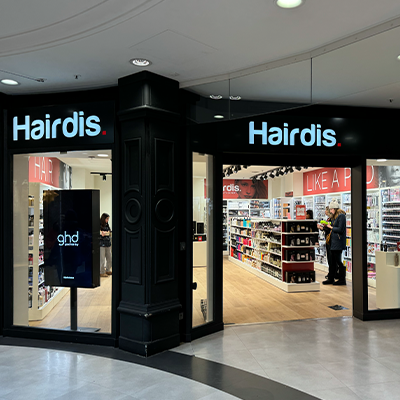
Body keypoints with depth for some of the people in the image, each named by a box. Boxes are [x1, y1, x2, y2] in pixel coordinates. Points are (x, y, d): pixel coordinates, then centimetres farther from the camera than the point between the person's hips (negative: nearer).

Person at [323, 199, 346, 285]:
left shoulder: (341, 216, -13)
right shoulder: (334, 216, 16)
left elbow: (340, 229, -19)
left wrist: (331, 227, -8)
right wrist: (326, 226, 6)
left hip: (338, 243, -9)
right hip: (333, 242, 9)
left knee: (338, 261, -2)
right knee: (332, 261, 11)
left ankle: (342, 279, 9)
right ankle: (331, 279, 16)